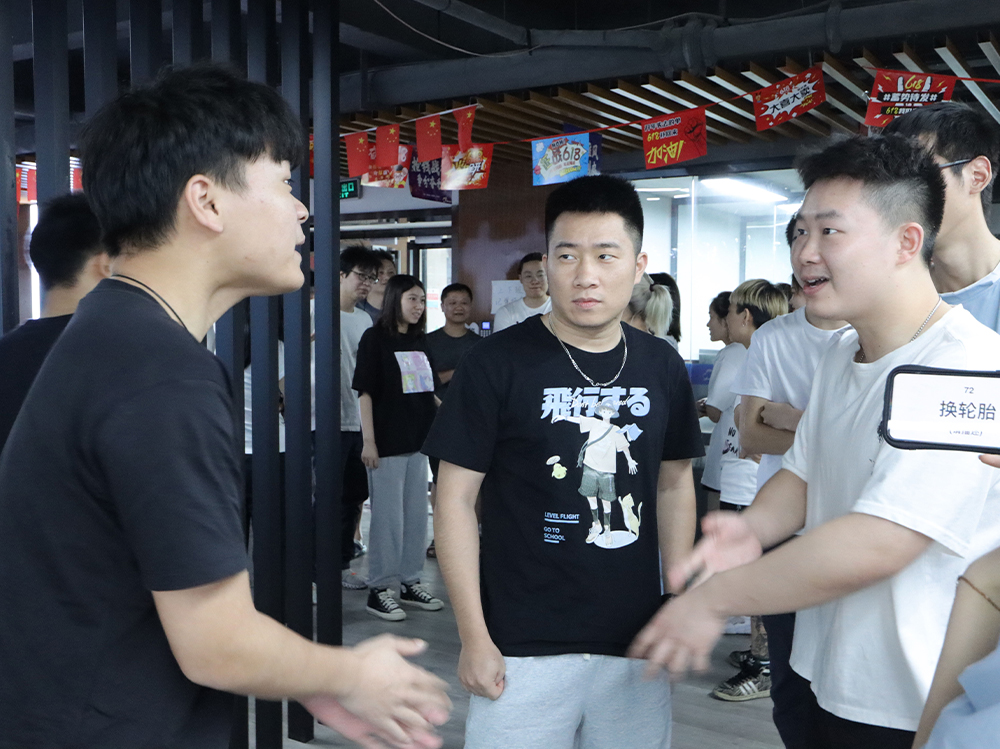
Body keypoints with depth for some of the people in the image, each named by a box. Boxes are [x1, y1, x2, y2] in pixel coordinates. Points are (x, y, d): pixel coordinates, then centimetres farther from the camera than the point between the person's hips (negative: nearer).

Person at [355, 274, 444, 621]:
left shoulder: (420, 341, 12)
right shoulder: (375, 338, -7)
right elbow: (365, 392, -11)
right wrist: (368, 441, -16)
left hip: (418, 439, 7)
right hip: (387, 442, -7)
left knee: (417, 514, 12)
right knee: (387, 516, -1)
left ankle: (410, 583, 24)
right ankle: (378, 589, 11)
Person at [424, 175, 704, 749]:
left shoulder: (662, 367, 2)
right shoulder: (497, 364, -10)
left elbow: (675, 485, 12)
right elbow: (456, 499, -8)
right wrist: (474, 638, -9)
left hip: (637, 644, 4)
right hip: (523, 649, -3)